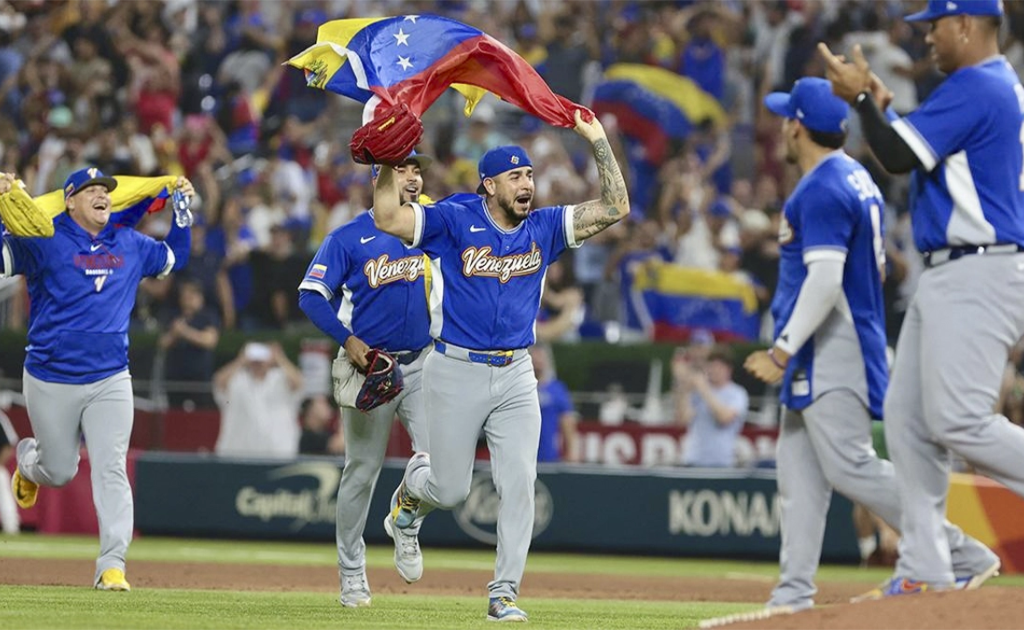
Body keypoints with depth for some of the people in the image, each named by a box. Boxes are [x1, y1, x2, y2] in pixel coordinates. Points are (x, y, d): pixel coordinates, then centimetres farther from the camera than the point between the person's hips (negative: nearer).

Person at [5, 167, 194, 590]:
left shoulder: (130, 245, 10)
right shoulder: (45, 242, -7)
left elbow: (174, 257, 27)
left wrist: (183, 208, 19)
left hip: (110, 381, 3)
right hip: (51, 381, -3)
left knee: (111, 470, -10)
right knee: (59, 472, 10)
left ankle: (112, 566, -11)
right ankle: (28, 462, 48)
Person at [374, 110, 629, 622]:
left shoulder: (543, 228, 4)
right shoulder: (454, 221, -7)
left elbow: (615, 207, -1)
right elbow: (387, 218, -18)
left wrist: (598, 141, -5)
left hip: (515, 375, 3)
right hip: (456, 372, -3)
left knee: (519, 485, -7)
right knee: (451, 491, 5)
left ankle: (504, 593, 1)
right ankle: (415, 480, 43)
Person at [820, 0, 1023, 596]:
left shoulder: (974, 88, -14)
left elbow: (899, 157, -17)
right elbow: (922, 154, 25)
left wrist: (863, 99, -4)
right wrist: (884, 109, 14)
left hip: (976, 278, -11)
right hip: (946, 278, 11)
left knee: (960, 420, -16)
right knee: (908, 419, 8)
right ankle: (926, 568, 9)